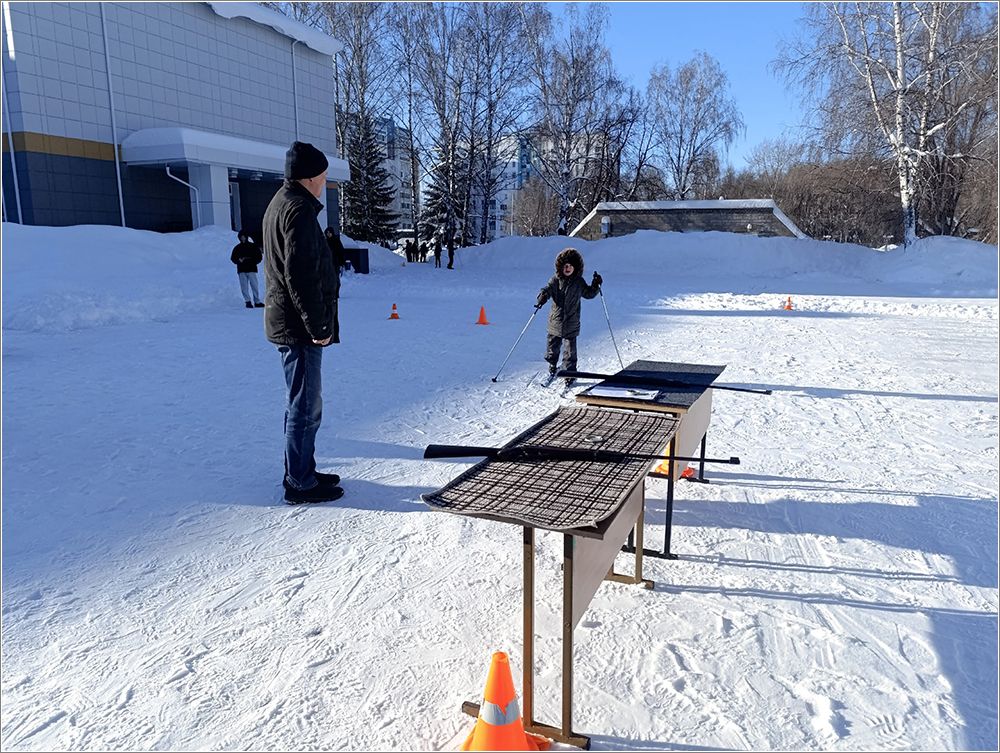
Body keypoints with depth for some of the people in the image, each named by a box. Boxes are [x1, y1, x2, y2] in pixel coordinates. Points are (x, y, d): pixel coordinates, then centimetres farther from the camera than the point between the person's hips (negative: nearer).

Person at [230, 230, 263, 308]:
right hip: (241, 270, 1)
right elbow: (232, 258, 14)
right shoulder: (237, 247, 11)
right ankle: (248, 301, 0)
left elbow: (259, 257, 7)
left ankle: (257, 302, 1)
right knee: (244, 287, -3)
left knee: (254, 286, -3)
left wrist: (252, 261, -10)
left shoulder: (253, 246, 7)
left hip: (251, 269, -1)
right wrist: (239, 260, -7)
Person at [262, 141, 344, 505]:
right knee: (305, 406, -2)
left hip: (287, 323, 11)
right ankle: (300, 483, 8)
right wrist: (318, 326, -19)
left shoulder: (281, 203, 18)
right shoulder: (299, 209, -16)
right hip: (299, 326, -11)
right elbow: (301, 275, -23)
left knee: (301, 403, 18)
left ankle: (301, 472, 29)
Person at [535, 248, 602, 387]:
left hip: (571, 324, -1)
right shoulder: (556, 279, -1)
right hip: (555, 322, 1)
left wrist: (595, 286, -4)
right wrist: (542, 296, -33)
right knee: (552, 348, 11)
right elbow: (547, 289, -11)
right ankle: (552, 370, 34)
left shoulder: (579, 282, 2)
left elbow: (589, 293, 15)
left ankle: (570, 375, 15)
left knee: (570, 351, 2)